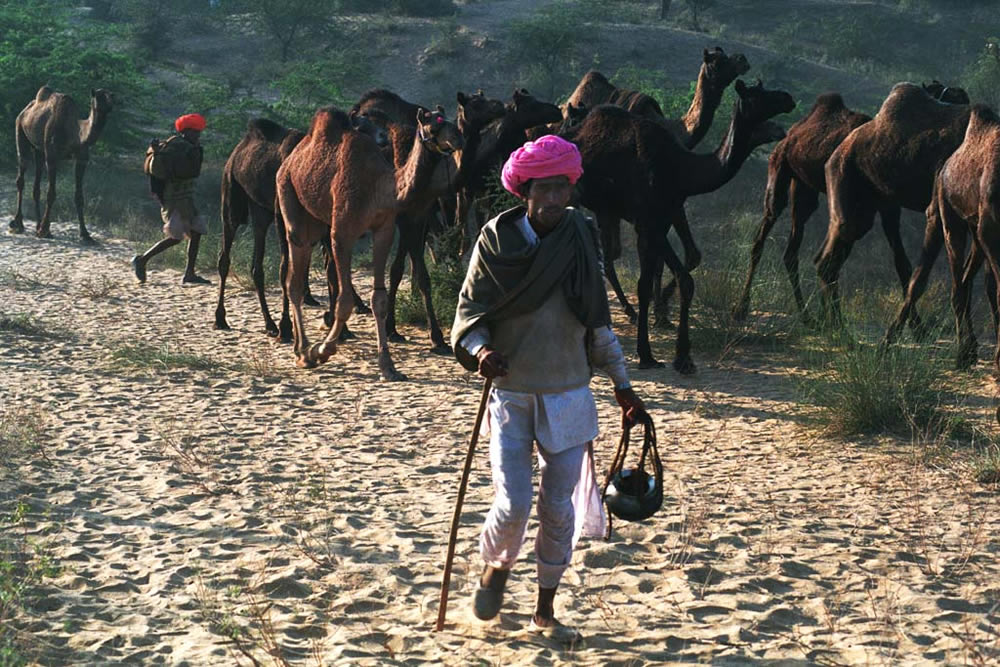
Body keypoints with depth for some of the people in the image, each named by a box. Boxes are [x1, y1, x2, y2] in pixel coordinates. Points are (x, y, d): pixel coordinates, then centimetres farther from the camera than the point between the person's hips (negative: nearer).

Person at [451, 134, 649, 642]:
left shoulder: (582, 242, 1)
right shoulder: (496, 241, -6)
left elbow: (597, 322, 10)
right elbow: (470, 309, -2)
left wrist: (622, 385, 12)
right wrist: (480, 348, -23)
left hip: (568, 395, 2)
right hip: (511, 394, -2)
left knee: (561, 509, 5)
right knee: (513, 504, -10)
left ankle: (545, 610, 22)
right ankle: (494, 566, 24)